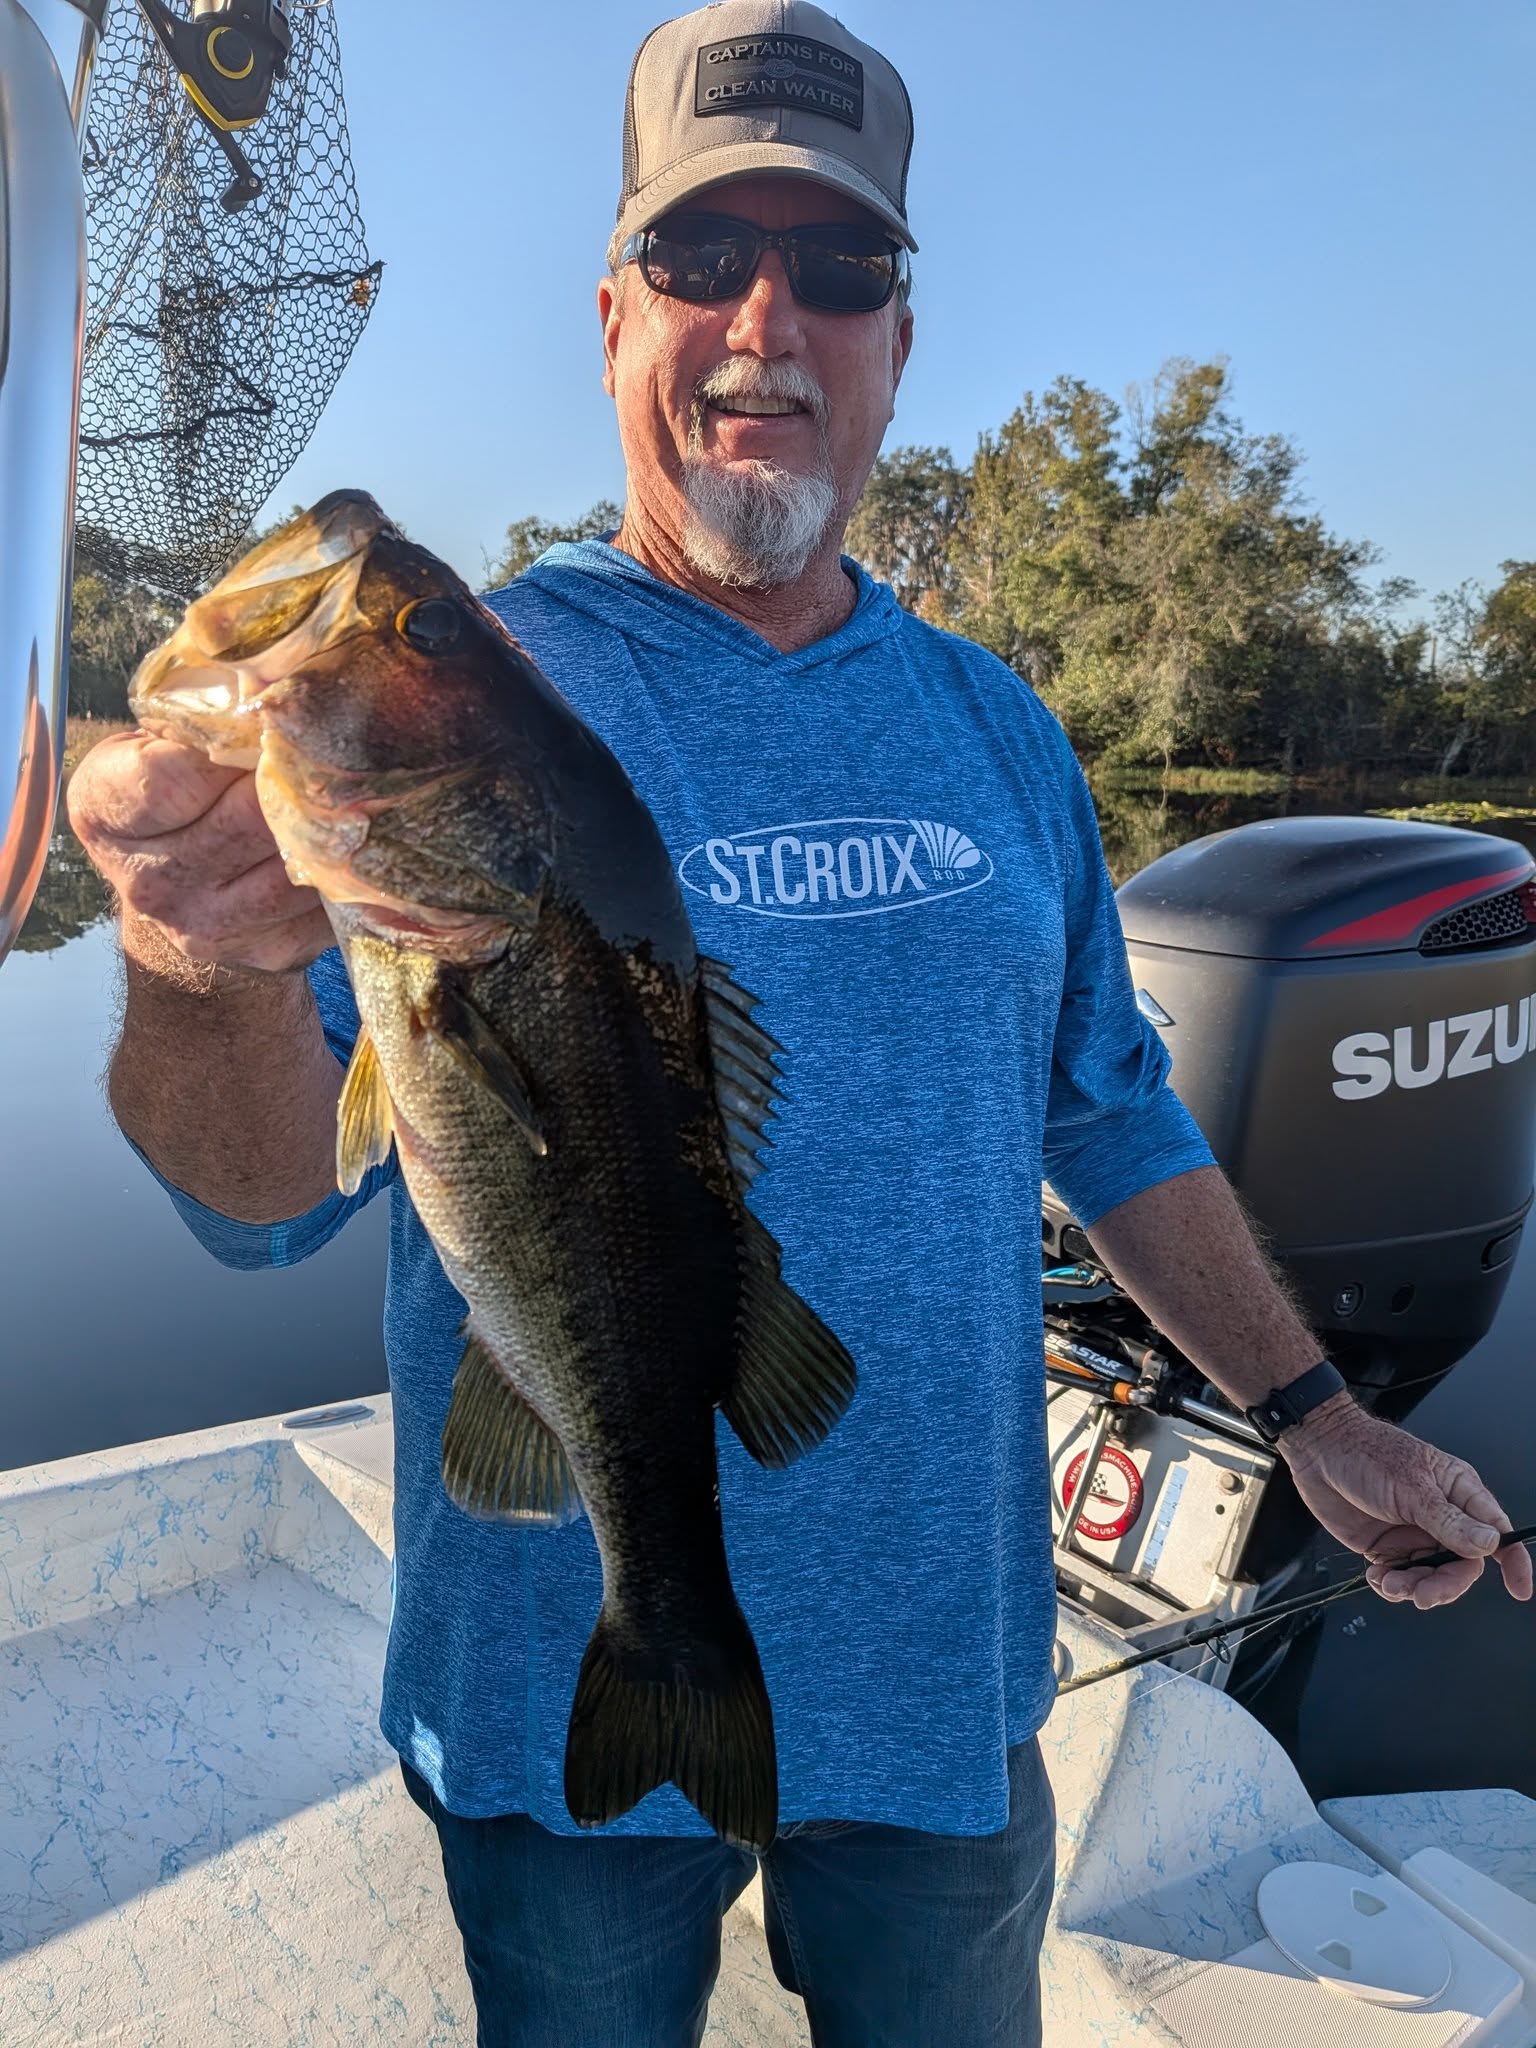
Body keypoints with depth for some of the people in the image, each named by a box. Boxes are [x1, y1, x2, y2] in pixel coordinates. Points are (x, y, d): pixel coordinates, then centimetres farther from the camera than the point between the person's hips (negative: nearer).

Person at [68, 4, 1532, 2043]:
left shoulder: (989, 721, 2)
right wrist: (217, 973, -44)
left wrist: (1317, 1414, 9)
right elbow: (271, 1185, -23)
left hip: (948, 1665, 4)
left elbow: (1109, 1113, 10)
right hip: (571, 1696, -3)